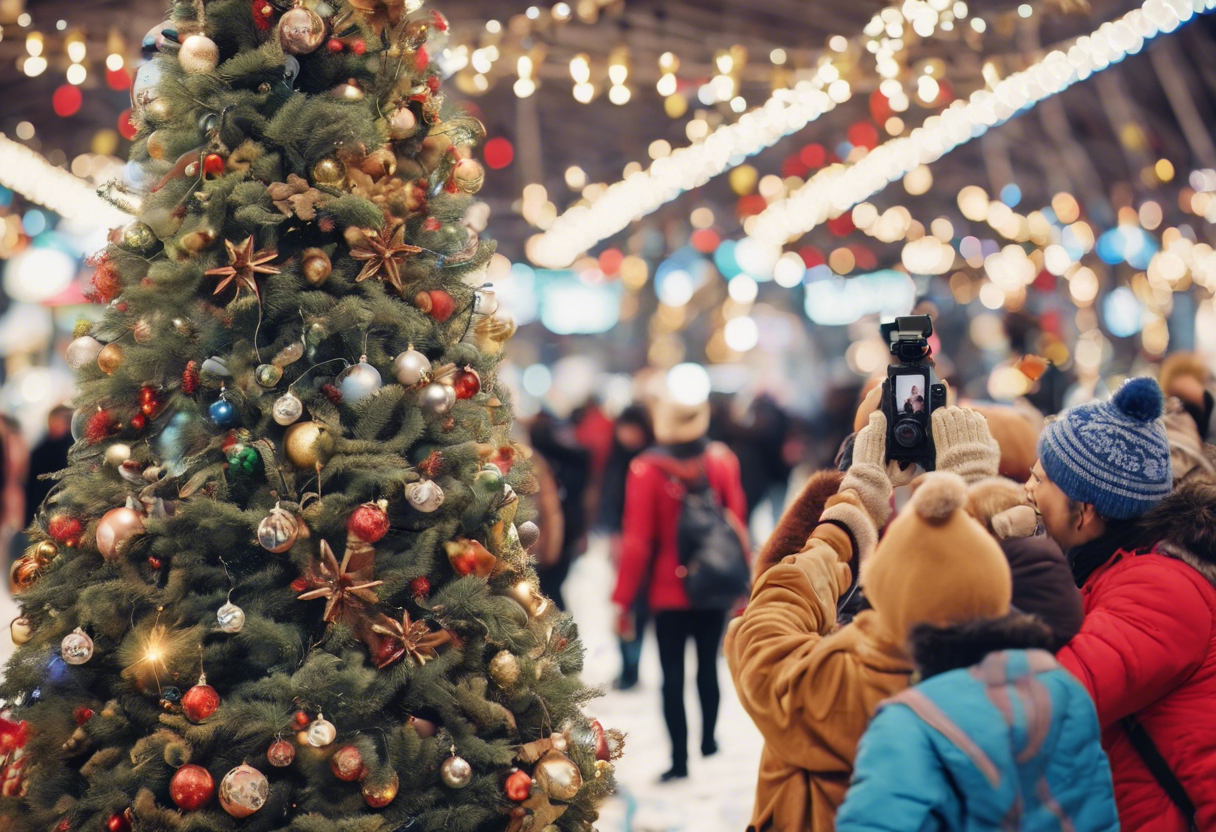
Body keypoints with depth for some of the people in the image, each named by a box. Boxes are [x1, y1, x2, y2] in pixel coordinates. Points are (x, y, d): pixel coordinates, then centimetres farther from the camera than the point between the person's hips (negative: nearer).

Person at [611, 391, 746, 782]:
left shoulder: (647, 470, -12)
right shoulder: (722, 461, -4)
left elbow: (637, 540, -12)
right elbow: (737, 525, -1)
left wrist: (623, 599, -5)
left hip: (668, 593, -3)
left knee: (673, 674, 4)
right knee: (708, 665, 19)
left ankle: (679, 758, 2)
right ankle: (708, 739, 32)